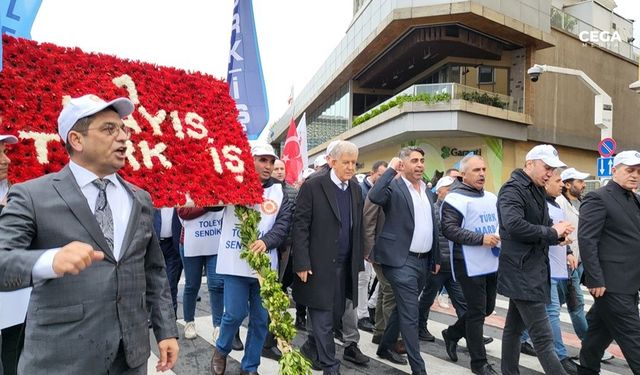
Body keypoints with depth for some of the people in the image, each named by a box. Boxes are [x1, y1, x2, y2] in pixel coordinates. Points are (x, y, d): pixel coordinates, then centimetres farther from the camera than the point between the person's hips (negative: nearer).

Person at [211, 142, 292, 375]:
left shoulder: (278, 191, 6)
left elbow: (284, 222, -3)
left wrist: (266, 241, -20)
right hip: (236, 263, -2)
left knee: (261, 318, 10)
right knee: (235, 313, 1)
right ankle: (221, 349, 34)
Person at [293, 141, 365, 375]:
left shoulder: (355, 188, 8)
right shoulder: (313, 185, -10)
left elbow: (357, 227, 12)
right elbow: (300, 226, -12)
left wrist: (358, 260, 9)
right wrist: (302, 263, -15)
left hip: (345, 265, 6)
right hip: (319, 265, -6)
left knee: (337, 314, 16)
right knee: (323, 317, 4)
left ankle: (311, 347, 40)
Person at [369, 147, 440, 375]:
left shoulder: (426, 191, 14)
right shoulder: (394, 187, -9)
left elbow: (432, 226, 18)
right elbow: (374, 197, -31)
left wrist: (436, 258, 17)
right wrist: (391, 169, -22)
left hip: (423, 261, 8)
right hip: (402, 260, -8)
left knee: (403, 309, 19)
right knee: (410, 314, -4)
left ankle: (385, 347, 37)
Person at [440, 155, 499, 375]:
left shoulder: (492, 197, 13)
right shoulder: (456, 198, -12)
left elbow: (500, 223, 26)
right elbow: (449, 229, -20)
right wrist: (481, 239, -23)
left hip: (492, 263, 8)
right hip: (470, 265, -8)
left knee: (487, 308, 17)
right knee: (477, 312, 1)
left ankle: (452, 334, 36)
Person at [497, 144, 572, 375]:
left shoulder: (536, 191, 17)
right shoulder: (513, 189, -14)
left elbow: (541, 227, 18)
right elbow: (514, 225, -29)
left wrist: (558, 232, -4)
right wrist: (552, 232, -17)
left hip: (530, 271, 10)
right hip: (523, 273, -10)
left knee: (514, 328, 17)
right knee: (543, 338, -6)